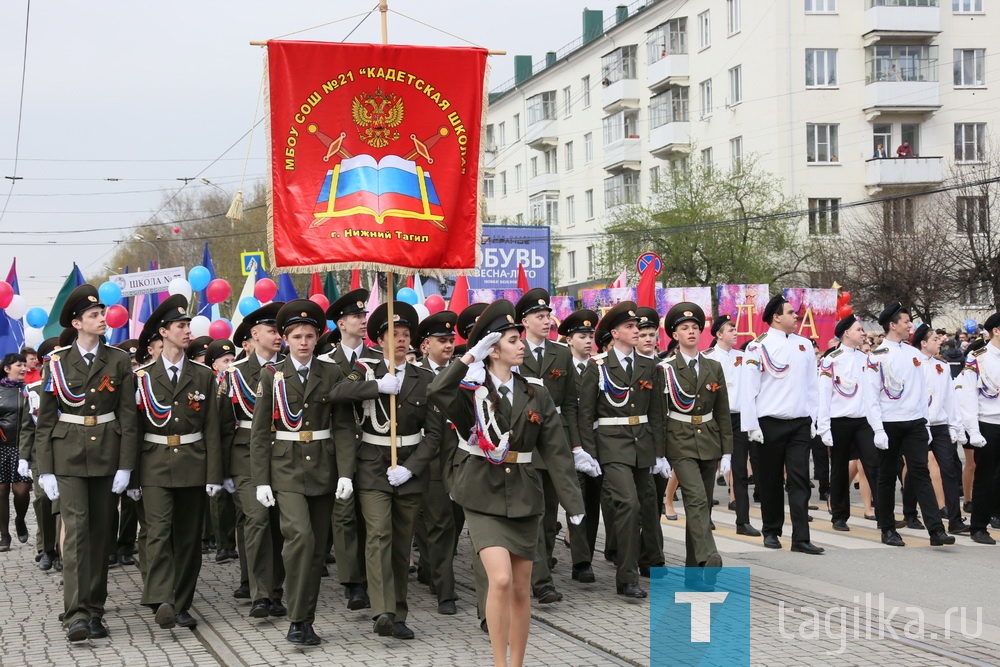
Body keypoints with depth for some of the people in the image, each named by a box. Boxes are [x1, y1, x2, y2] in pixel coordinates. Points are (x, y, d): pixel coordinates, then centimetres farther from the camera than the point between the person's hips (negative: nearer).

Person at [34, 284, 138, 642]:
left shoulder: (119, 361, 3)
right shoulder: (58, 362, 1)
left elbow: (128, 416, 2)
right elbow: (45, 420, 3)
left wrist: (125, 465, -5)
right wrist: (45, 470, -3)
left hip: (106, 453, 2)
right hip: (68, 454, -2)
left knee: (99, 531, 6)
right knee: (75, 529, -11)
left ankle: (95, 610, 13)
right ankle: (76, 613, -16)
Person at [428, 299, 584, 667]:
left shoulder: (536, 394, 5)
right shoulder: (470, 389, -5)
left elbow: (556, 451, 3)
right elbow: (436, 392, -29)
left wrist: (573, 502, -3)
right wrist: (470, 356, -23)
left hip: (523, 497, 4)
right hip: (483, 496, -4)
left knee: (521, 589, 8)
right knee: (500, 579, -18)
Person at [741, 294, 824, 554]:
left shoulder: (804, 345, 10)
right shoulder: (758, 347, -4)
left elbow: (811, 386, 14)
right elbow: (750, 389, -6)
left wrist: (813, 420, 9)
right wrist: (752, 426, -9)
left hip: (800, 423, 3)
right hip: (770, 423, -3)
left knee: (799, 480, -2)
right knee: (771, 480, 7)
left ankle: (801, 538, -5)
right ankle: (771, 532, 21)